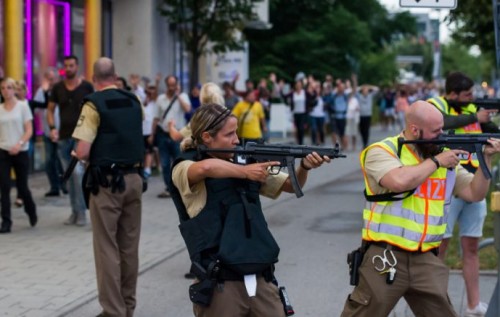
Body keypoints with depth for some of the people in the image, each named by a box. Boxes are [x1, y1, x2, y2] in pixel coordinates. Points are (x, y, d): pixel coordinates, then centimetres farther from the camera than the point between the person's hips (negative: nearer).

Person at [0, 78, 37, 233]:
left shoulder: (22, 106, 0)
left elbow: (29, 130, -4)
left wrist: (19, 144, -19)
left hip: (20, 152, -2)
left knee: (22, 187, 6)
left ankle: (31, 212, 34)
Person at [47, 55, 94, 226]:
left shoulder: (87, 87, -2)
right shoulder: (57, 88, 6)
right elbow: (50, 110, 12)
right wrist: (52, 128, -3)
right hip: (63, 137, 4)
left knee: (78, 172, -15)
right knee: (69, 176, 8)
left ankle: (81, 212, -8)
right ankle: (74, 211, 16)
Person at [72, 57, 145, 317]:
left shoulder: (94, 104, -10)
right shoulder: (134, 102, 8)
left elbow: (82, 152, -16)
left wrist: (76, 153, 5)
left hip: (106, 181, -6)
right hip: (134, 178, 6)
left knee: (107, 248, 0)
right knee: (129, 246, 13)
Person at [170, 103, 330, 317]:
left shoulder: (242, 162, 12)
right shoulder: (183, 169, -6)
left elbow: (291, 185, 18)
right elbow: (207, 167, -30)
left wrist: (304, 167, -3)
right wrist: (245, 172, -14)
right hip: (219, 286, -5)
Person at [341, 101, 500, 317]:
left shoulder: (445, 156, 11)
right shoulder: (382, 151, -7)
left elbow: (474, 193, 12)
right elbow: (400, 181, -26)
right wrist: (435, 162, -12)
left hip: (426, 259, 5)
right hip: (385, 257, -5)